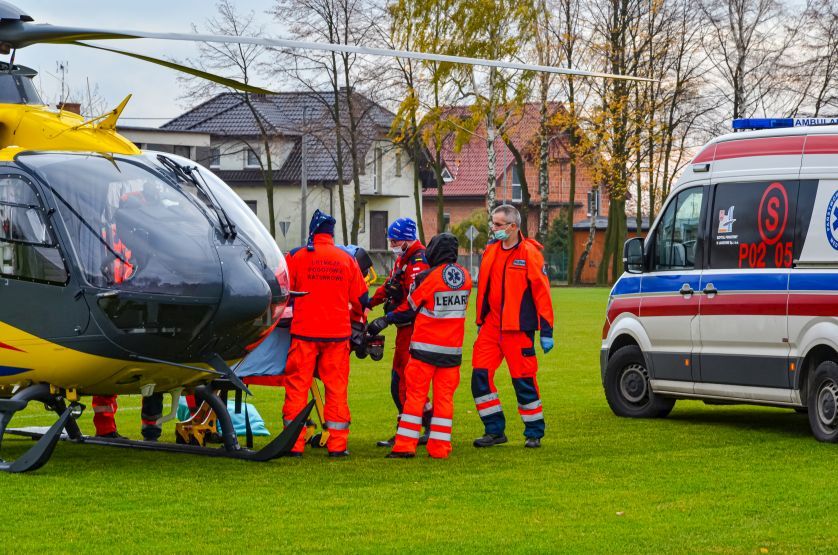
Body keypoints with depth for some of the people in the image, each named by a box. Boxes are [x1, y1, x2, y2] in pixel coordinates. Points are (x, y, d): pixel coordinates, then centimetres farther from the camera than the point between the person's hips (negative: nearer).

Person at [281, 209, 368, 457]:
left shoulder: (296, 256, -3)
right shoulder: (347, 259, 5)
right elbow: (361, 299, 13)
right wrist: (356, 315, 34)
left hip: (304, 331, -2)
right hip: (338, 333, 2)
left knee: (297, 386, 4)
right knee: (337, 388, 7)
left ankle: (294, 444, 2)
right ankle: (337, 444, 5)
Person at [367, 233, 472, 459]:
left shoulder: (428, 277, -12)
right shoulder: (465, 277, 2)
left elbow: (410, 308, -2)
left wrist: (385, 320, 14)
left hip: (426, 346, -4)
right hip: (452, 348, 4)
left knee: (415, 395, 2)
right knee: (444, 397, 7)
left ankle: (405, 446, 1)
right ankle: (440, 447, 6)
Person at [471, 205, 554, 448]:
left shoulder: (529, 252, -9)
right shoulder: (491, 250, 11)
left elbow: (542, 291, -9)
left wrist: (546, 331, -11)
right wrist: (480, 321, 21)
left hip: (518, 328, -6)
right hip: (491, 326, 6)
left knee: (524, 380, 0)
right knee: (480, 376, -2)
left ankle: (534, 433, 15)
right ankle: (495, 430, 9)